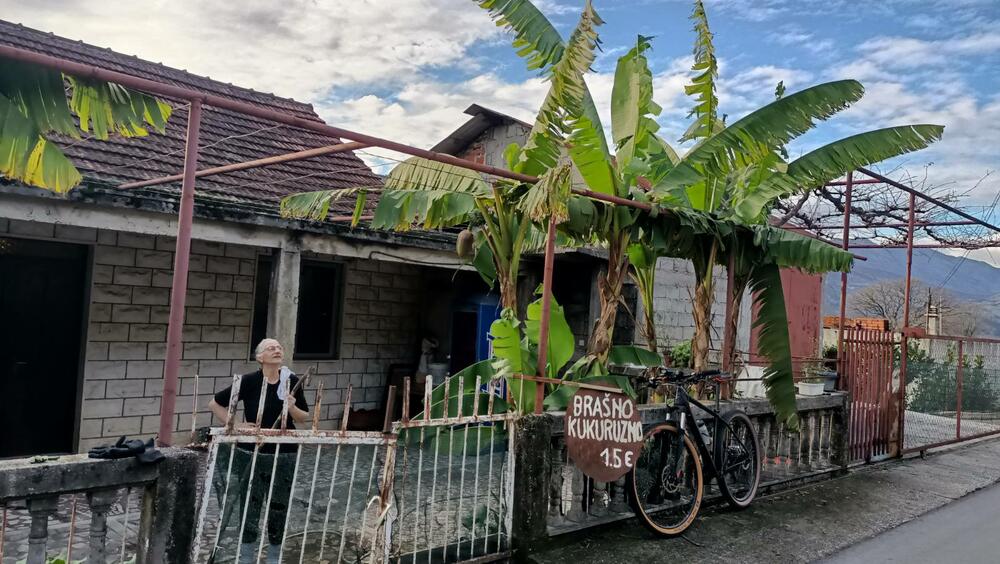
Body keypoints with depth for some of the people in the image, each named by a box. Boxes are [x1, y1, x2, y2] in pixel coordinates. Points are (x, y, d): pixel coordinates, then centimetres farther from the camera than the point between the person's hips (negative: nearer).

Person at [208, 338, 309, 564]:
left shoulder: (291, 381, -3)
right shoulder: (249, 381, -9)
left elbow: (304, 418, 3)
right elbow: (215, 403, 0)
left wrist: (292, 408, -16)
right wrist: (235, 425, -7)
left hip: (284, 456, 2)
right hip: (250, 454, -2)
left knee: (279, 507, 11)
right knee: (249, 506, 8)